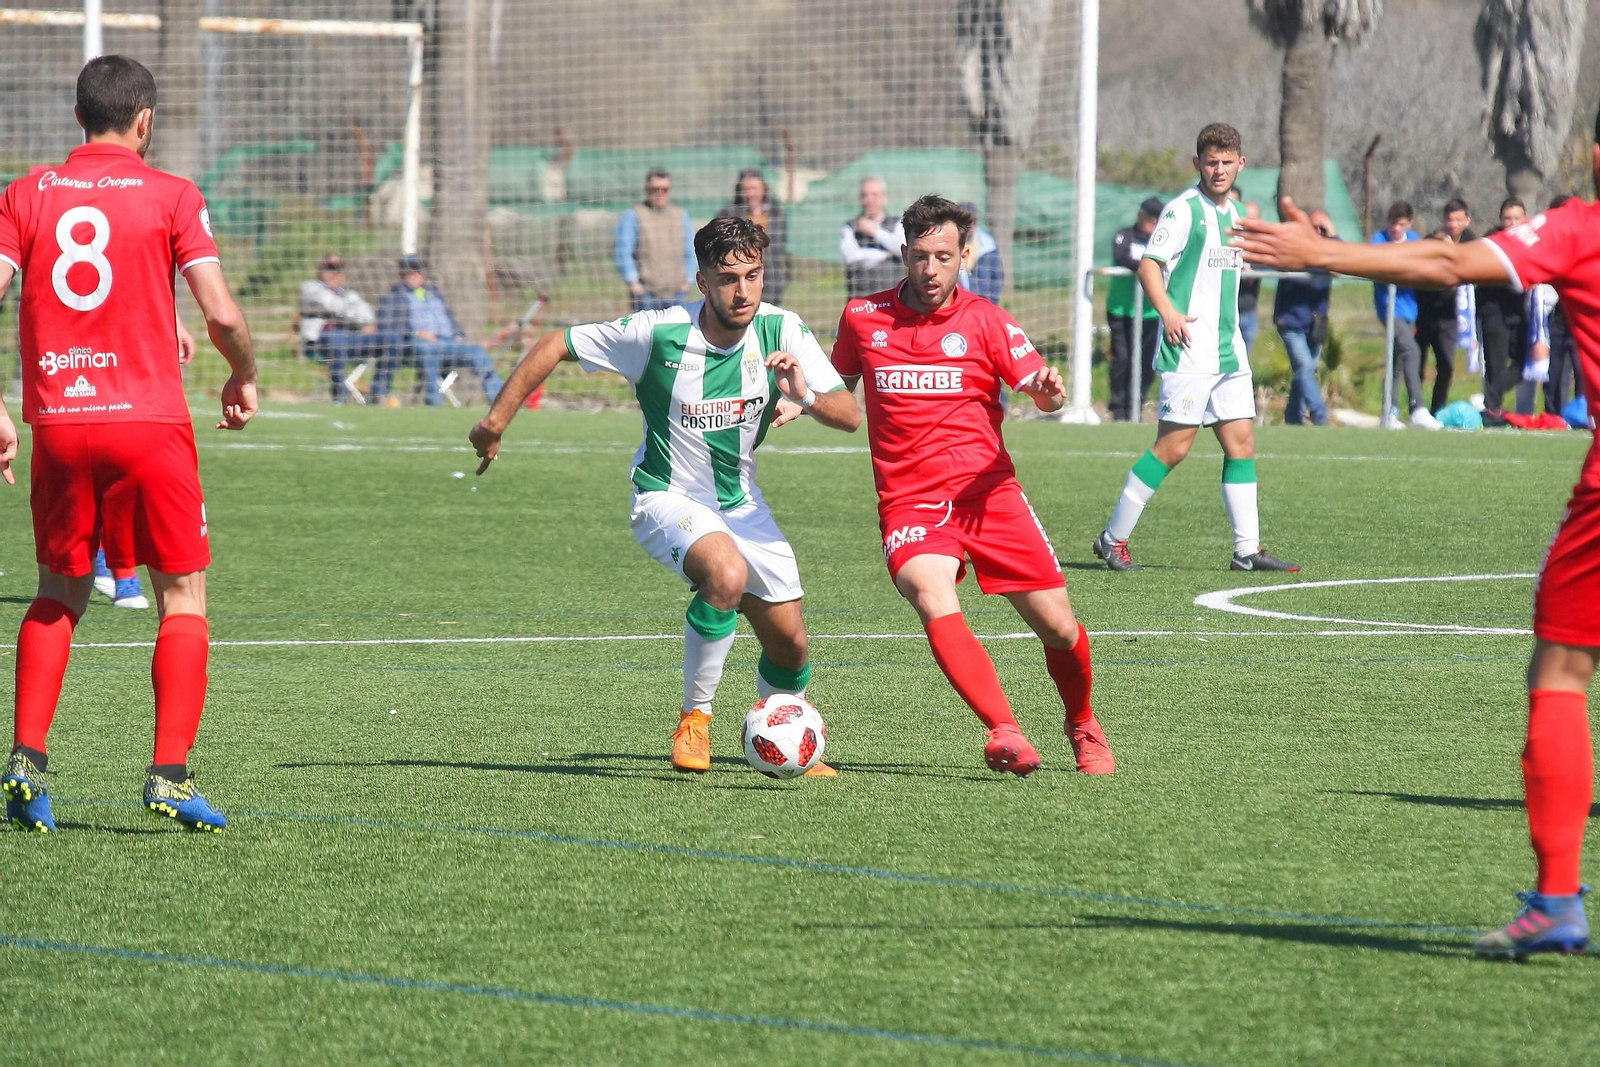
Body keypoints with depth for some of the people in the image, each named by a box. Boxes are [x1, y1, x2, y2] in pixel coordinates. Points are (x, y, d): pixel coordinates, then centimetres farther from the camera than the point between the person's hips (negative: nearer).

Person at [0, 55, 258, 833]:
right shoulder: (171, 197, -1)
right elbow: (221, 313, -8)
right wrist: (244, 377, 12)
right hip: (148, 419, -3)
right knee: (184, 595, 6)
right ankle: (169, 772, -6)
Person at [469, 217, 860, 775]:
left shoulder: (782, 331, -13)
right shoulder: (657, 333, -22)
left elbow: (849, 415, -13)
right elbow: (553, 346, -10)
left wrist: (806, 396, -34)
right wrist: (497, 420, -7)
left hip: (741, 502, 5)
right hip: (667, 498, -5)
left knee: (789, 643, 4)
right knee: (727, 575, -35)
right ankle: (694, 719, -16)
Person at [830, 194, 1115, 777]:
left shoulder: (984, 320, 2)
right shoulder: (862, 317, 7)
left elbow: (1038, 389, -6)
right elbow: (838, 385, 25)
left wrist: (1050, 390, -29)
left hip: (987, 492, 0)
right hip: (909, 503, 0)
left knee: (1058, 628, 0)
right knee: (936, 607, -30)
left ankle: (1083, 728, 29)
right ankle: (1006, 734, -39)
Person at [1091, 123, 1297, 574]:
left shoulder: (1233, 212, 17)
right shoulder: (1183, 209, -8)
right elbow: (1149, 265, -14)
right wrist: (1167, 312, -28)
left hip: (1229, 351, 8)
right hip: (1188, 350, -8)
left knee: (1242, 441, 3)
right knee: (1174, 447, -8)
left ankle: (1247, 549, 5)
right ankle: (1113, 539, 0)